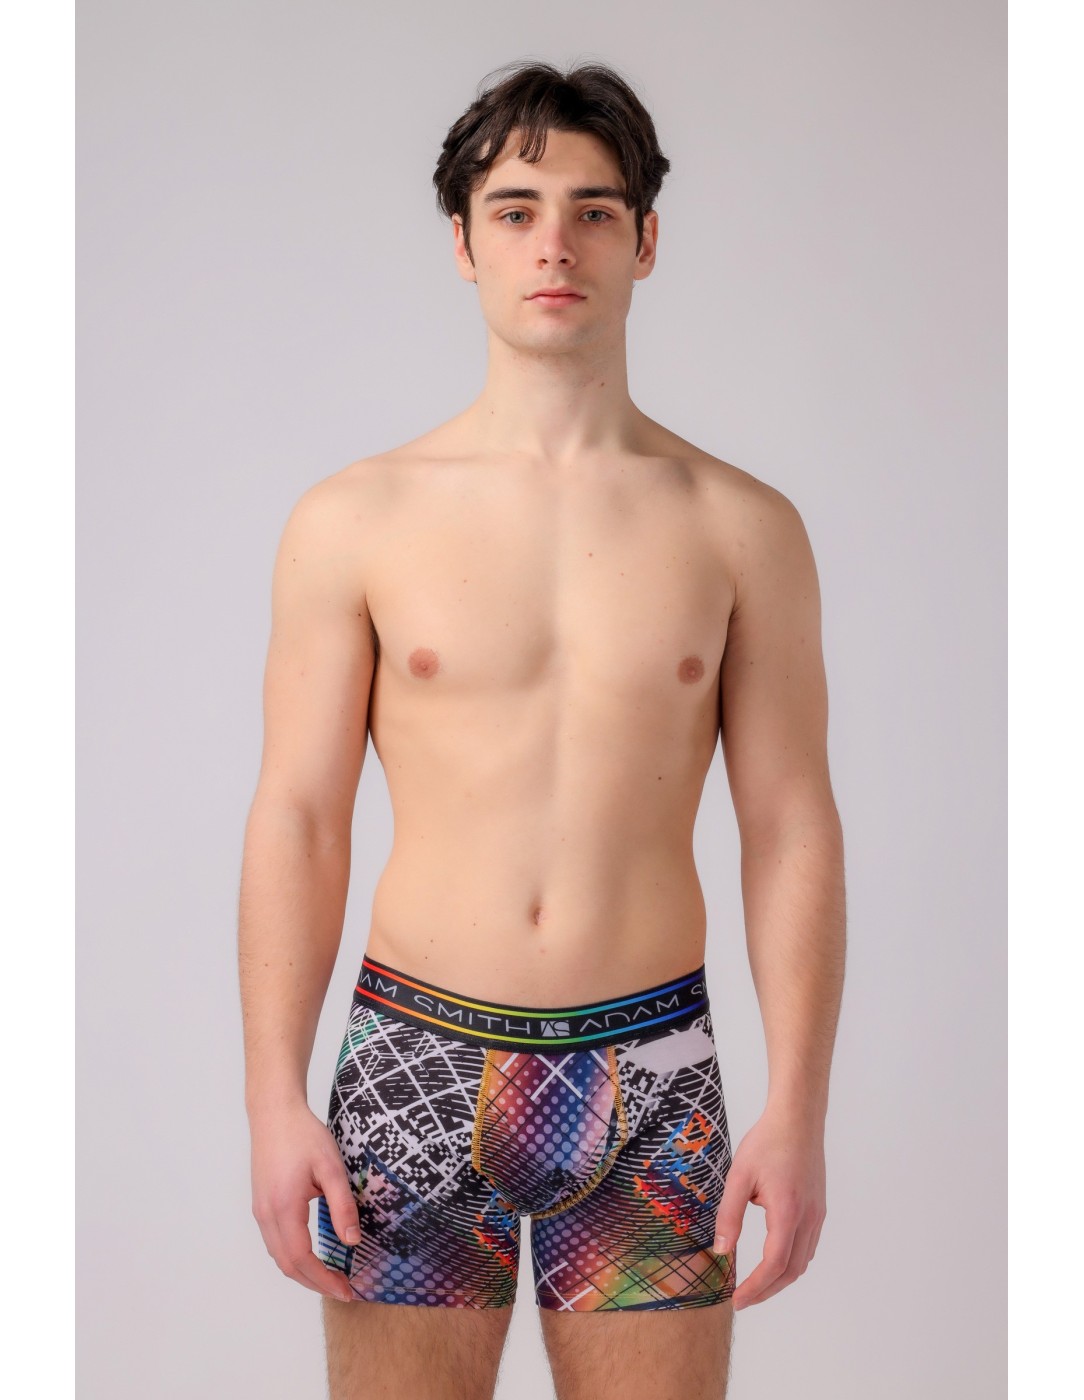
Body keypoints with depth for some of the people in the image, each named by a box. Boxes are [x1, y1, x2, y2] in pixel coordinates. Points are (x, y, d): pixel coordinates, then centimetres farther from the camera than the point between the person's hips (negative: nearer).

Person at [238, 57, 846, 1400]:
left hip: (649, 1075, 1)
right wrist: (275, 1100, -6)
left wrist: (798, 1106, -4)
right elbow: (297, 818, 0)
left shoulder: (741, 527, 2)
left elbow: (790, 826, 2)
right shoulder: (354, 521, 1)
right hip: (416, 1060, 0)